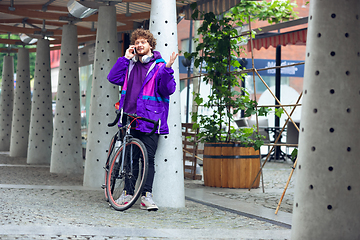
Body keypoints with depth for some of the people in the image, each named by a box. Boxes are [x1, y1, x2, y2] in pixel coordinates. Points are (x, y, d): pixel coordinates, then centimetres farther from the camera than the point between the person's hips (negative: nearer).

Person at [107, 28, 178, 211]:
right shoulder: (130, 65, 15)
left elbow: (168, 89, -8)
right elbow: (114, 78, 5)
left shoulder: (159, 66, 1)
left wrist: (167, 69, -22)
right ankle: (128, 192, 19)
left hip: (149, 120, -4)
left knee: (148, 158, -6)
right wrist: (125, 58, 2)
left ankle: (146, 196, -2)